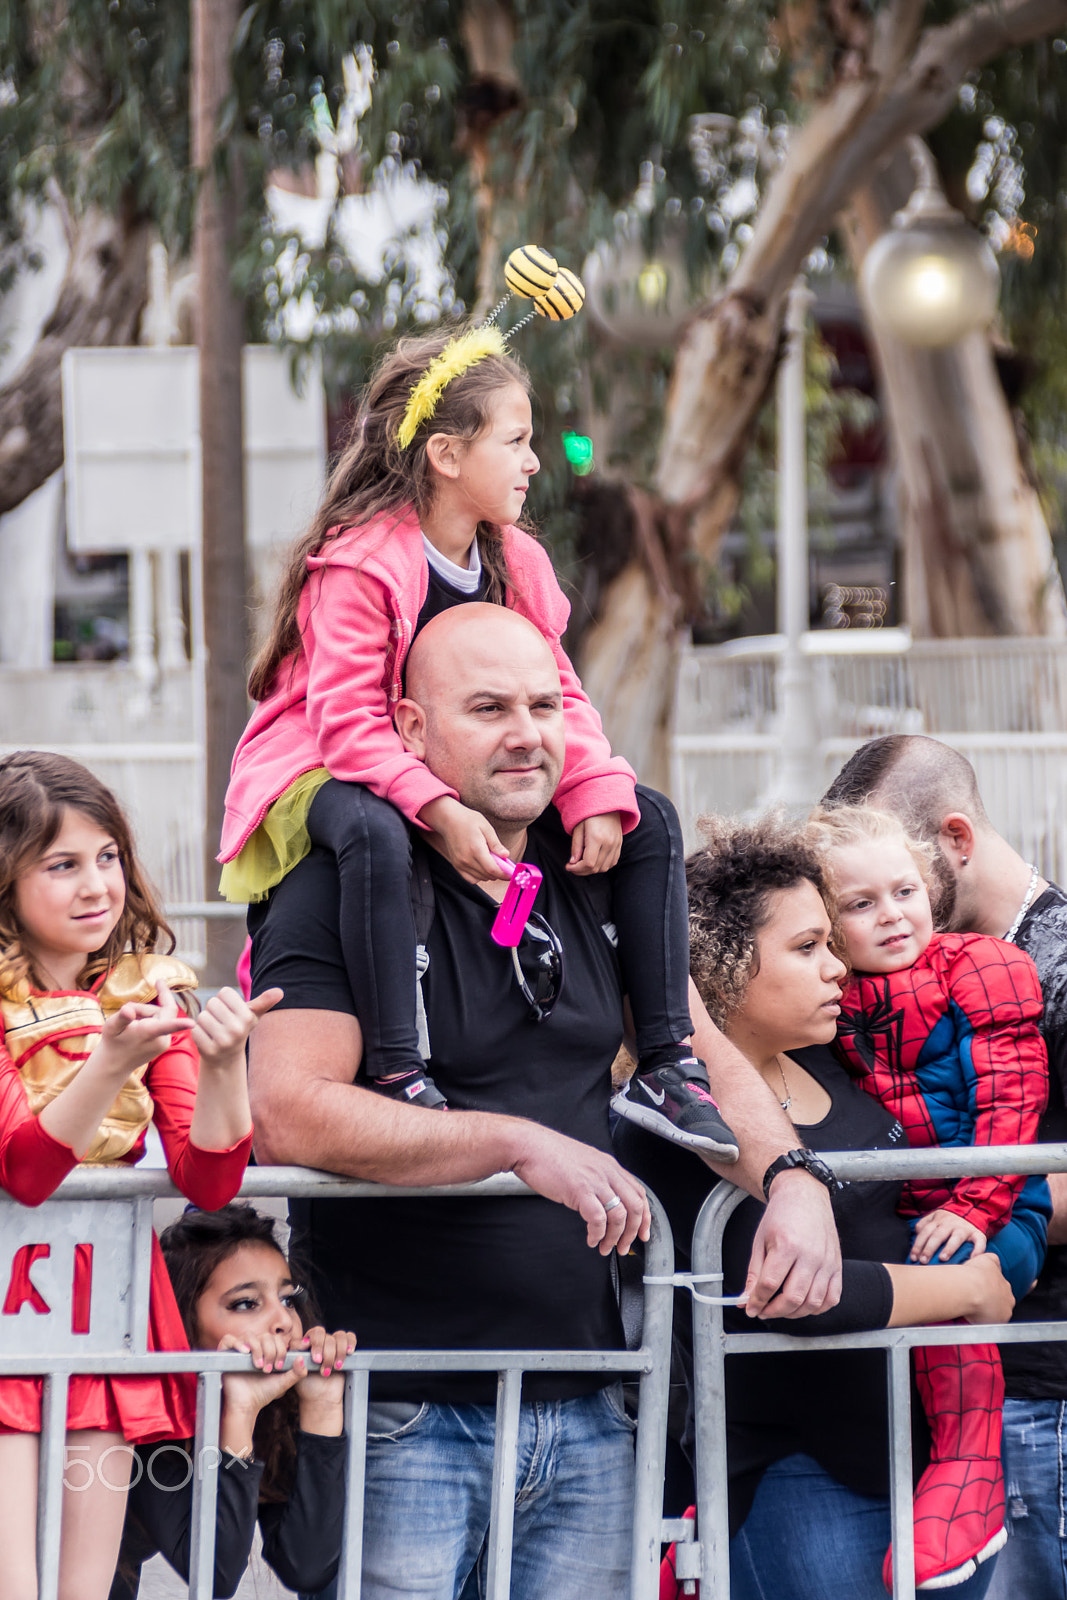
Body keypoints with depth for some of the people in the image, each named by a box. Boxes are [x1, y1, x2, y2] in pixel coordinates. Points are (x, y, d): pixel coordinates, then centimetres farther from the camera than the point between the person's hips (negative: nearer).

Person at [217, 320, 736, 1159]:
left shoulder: (516, 561, 3)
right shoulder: (360, 562, -21)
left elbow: (557, 696, 2)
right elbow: (349, 720, -27)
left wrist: (598, 794, -18)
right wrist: (439, 812, -41)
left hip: (462, 780, 8)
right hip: (325, 774, -8)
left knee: (648, 820, -3)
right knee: (375, 834, -45)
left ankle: (667, 1063, -3)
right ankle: (397, 1080, -43)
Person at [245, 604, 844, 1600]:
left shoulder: (594, 887, 12)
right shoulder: (346, 888, -8)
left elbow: (706, 1062, 16)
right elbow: (288, 1113, -19)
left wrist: (794, 1180, -5)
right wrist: (521, 1144, -23)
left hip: (585, 1408, 6)